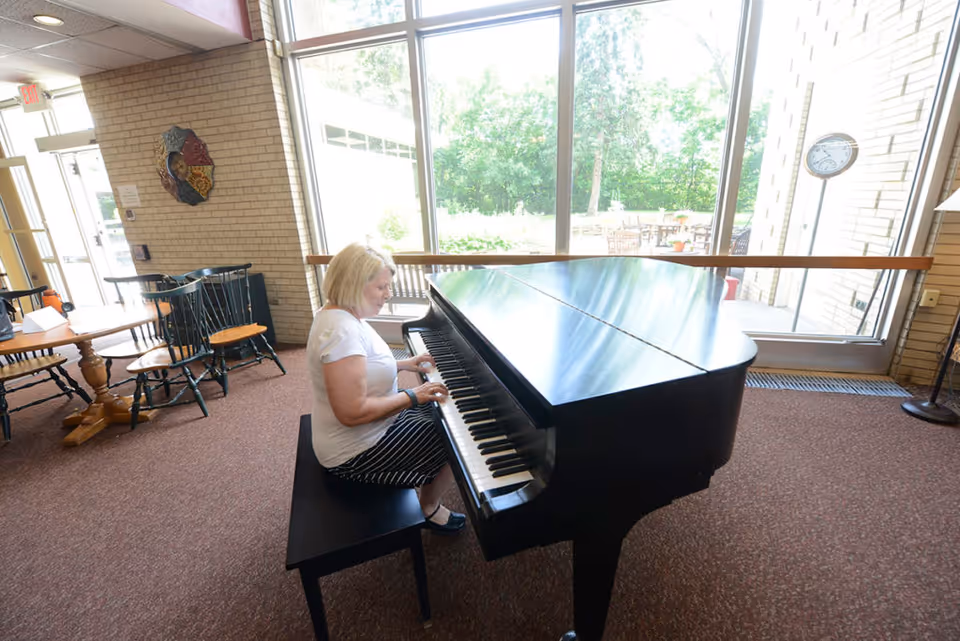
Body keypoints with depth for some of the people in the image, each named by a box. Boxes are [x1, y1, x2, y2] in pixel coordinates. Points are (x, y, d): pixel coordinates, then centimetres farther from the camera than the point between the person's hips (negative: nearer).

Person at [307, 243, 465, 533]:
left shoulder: (339, 314, 1)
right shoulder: (342, 332, -32)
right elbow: (353, 412, -34)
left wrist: (403, 364, 5)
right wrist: (411, 396, -24)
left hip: (369, 427, 10)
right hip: (356, 452, -10)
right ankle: (429, 509, 24)